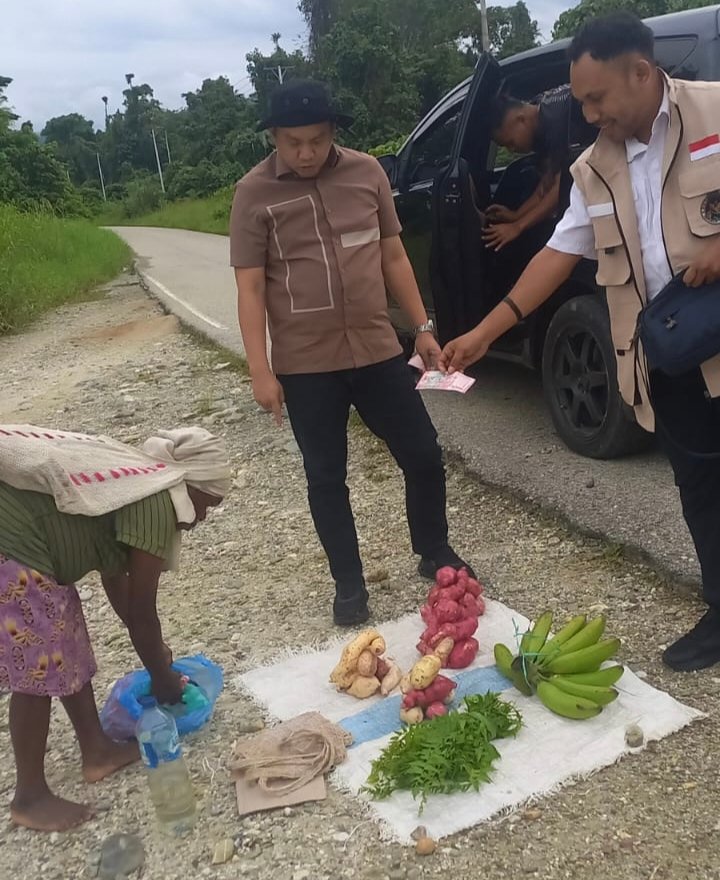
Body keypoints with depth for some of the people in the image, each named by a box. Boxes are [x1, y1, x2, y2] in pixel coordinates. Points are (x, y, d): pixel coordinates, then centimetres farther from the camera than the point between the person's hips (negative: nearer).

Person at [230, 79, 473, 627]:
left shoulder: (368, 172, 3)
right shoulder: (254, 194, -5)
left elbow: (393, 256, 10)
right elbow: (250, 288, -6)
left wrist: (422, 326, 7)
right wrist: (260, 371, -12)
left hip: (378, 349, 3)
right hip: (305, 364, -2)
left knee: (423, 454, 7)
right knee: (326, 478, 7)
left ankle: (435, 552, 31)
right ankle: (349, 585, 24)